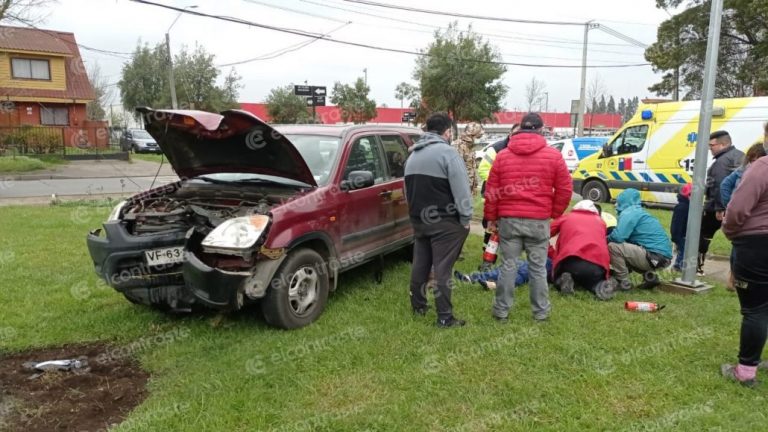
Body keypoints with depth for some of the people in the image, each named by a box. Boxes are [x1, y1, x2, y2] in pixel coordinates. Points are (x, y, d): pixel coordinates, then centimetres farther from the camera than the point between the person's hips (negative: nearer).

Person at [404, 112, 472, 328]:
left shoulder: (413, 155, 13)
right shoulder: (447, 152, -12)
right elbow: (461, 189, -16)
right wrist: (465, 218, -8)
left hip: (419, 219, 7)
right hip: (444, 221, -7)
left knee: (420, 263, 17)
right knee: (442, 268, -5)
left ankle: (418, 305, 28)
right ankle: (445, 316, -1)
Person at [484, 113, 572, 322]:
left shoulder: (502, 155, 3)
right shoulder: (553, 156, 0)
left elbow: (491, 190, 4)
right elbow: (565, 189, 1)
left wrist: (491, 217, 12)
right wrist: (554, 213, 14)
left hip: (509, 219, 1)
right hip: (539, 221, -1)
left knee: (508, 266, 8)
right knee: (538, 267, 8)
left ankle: (501, 310, 14)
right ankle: (541, 312, 18)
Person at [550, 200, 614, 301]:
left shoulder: (565, 217, 24)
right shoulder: (600, 221, 28)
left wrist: (554, 257, 37)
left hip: (571, 260, -1)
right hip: (598, 264, 1)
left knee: (559, 280, 31)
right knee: (593, 280, 34)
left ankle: (564, 281, -4)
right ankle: (600, 286, -1)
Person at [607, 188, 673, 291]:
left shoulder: (628, 213, -8)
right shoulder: (639, 212, 20)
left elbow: (618, 237, -19)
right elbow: (626, 237, 26)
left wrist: (606, 239, 1)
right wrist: (610, 238, 18)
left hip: (656, 256, -10)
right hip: (663, 256, 10)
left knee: (613, 247, -12)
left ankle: (623, 283, -4)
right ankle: (650, 276, 12)